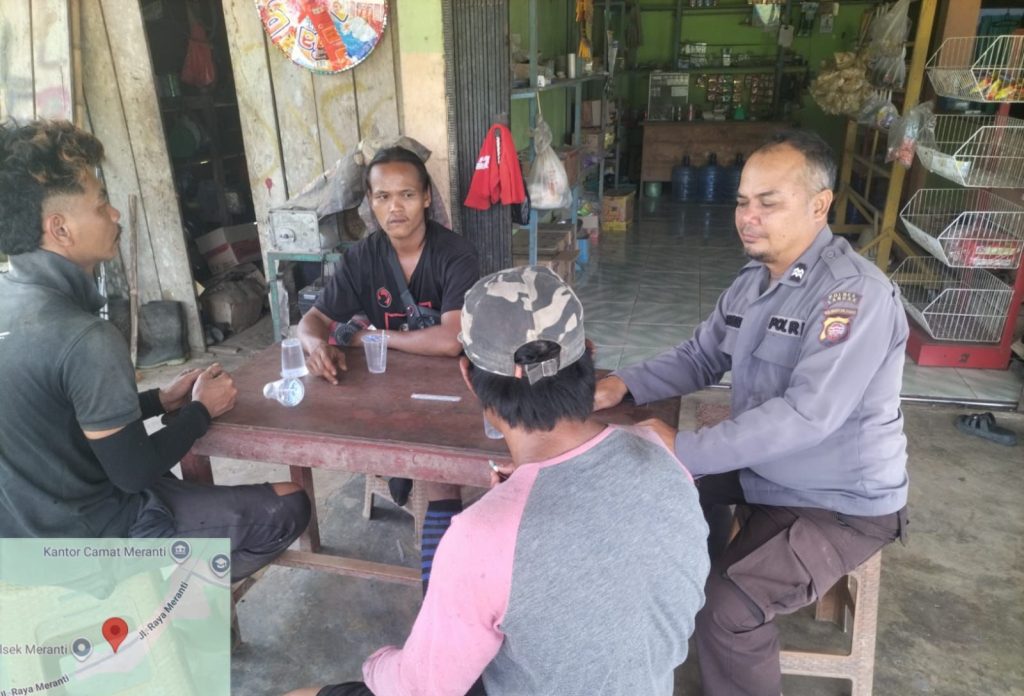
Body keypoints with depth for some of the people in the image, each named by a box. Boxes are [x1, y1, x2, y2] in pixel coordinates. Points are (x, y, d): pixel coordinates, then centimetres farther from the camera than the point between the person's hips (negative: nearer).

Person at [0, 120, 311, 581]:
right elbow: (134, 472, -21)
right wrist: (202, 410, -6)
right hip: (87, 540, -8)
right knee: (289, 506, 0)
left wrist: (160, 400, 5)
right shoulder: (84, 339, -29)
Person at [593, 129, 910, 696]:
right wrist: (625, 384, -10)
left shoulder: (854, 294, -27)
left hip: (840, 503, -8)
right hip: (763, 471, 8)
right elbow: (700, 356, 7)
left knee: (726, 606, -22)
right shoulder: (752, 280, 2)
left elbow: (805, 417, -35)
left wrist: (685, 451, -34)